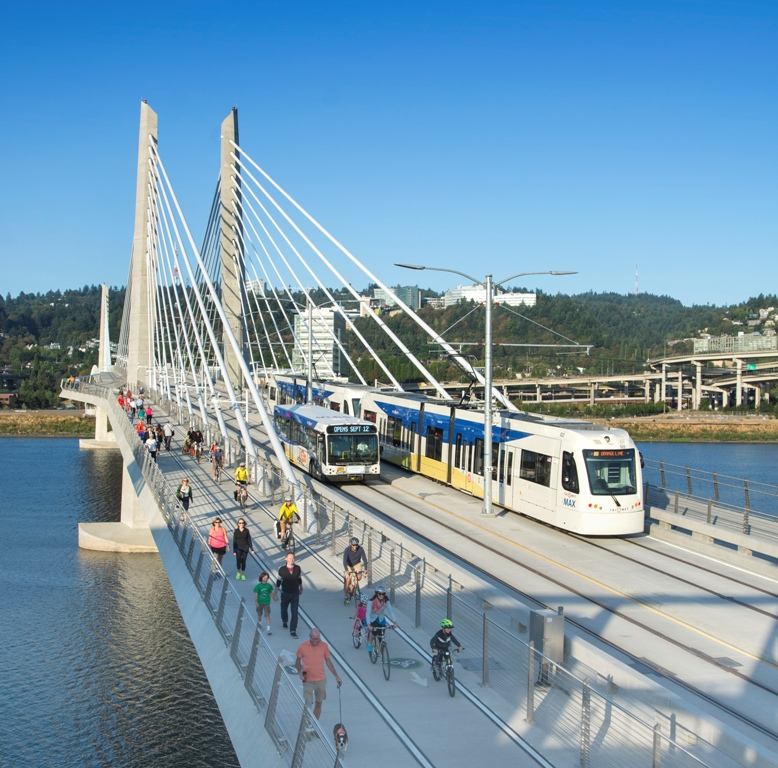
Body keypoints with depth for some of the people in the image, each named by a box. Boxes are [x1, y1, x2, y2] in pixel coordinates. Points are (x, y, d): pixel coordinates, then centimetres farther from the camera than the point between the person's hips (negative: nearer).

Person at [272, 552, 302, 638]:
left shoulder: (297, 568, -9)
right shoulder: (282, 569, -14)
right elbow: (278, 582, -6)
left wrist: (301, 589, 19)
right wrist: (275, 594, -4)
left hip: (295, 593, 0)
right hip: (285, 593, 0)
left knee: (295, 613, -6)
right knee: (284, 609, 21)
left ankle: (293, 630, -2)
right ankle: (284, 621, 51)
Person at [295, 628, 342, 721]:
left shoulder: (324, 646, -2)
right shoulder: (303, 647, -7)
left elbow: (328, 661, 9)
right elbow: (297, 661, 6)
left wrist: (336, 676, 9)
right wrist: (300, 673, -10)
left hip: (321, 680, 2)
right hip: (308, 681, -2)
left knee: (318, 704, 10)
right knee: (307, 705, -6)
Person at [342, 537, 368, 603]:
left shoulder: (361, 549, -25)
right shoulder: (347, 550, -30)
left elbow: (364, 559, -26)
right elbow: (345, 561, -38)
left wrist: (365, 570, -37)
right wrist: (346, 571, -51)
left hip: (357, 564, 2)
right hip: (348, 565, -2)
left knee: (359, 578, -19)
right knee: (347, 580, -11)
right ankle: (346, 596, 5)